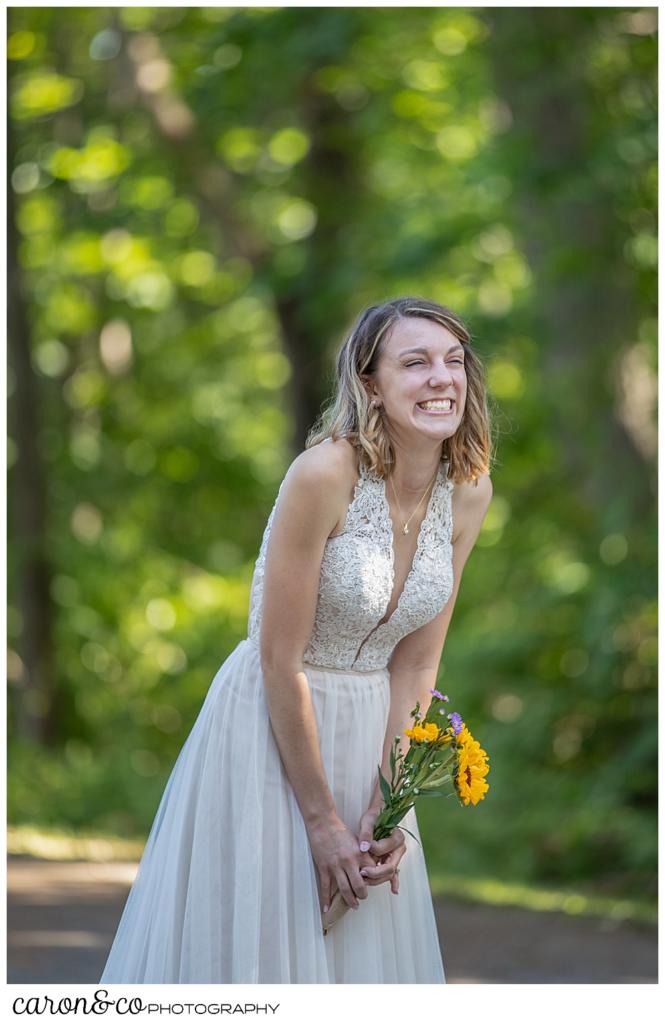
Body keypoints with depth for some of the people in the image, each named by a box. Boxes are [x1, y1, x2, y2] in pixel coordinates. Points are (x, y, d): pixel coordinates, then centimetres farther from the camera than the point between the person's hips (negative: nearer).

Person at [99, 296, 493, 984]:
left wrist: (386, 806, -6)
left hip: (370, 735, 6)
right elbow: (281, 663, -19)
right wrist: (321, 817, -15)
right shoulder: (325, 473, -23)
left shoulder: (468, 491, -5)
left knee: (368, 945, 14)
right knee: (256, 938, 5)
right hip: (273, 732, -6)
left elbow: (416, 662, 0)